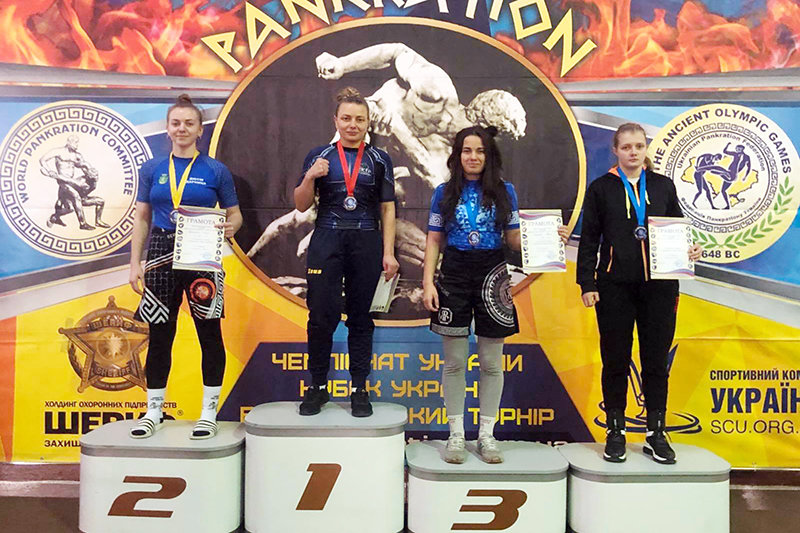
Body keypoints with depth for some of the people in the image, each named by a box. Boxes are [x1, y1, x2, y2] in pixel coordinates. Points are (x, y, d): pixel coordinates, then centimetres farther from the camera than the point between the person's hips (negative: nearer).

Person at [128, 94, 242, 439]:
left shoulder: (216, 171, 3)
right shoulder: (152, 169, 9)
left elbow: (235, 214, 7)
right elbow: (142, 218, 10)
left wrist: (230, 226, -16)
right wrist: (135, 264, 4)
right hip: (161, 254, 2)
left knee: (209, 332, 1)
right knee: (159, 333, 8)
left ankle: (209, 413, 12)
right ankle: (154, 411, 22)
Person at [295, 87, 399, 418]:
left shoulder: (379, 160, 8)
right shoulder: (319, 156, 6)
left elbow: (387, 209, 6)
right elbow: (301, 206, 7)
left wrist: (388, 252, -1)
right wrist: (310, 177, -12)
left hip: (366, 243, 1)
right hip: (326, 242, 0)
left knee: (360, 317, 6)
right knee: (321, 315, -2)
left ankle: (359, 390, 15)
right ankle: (318, 387, 14)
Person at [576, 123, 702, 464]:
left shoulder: (663, 186, 11)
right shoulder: (601, 188, 5)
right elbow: (589, 240, 3)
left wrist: (689, 251, -7)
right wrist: (587, 284, -4)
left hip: (659, 286, 2)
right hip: (615, 286, -2)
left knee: (656, 360, 7)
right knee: (615, 361, 5)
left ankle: (656, 433, 19)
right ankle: (615, 432, 18)